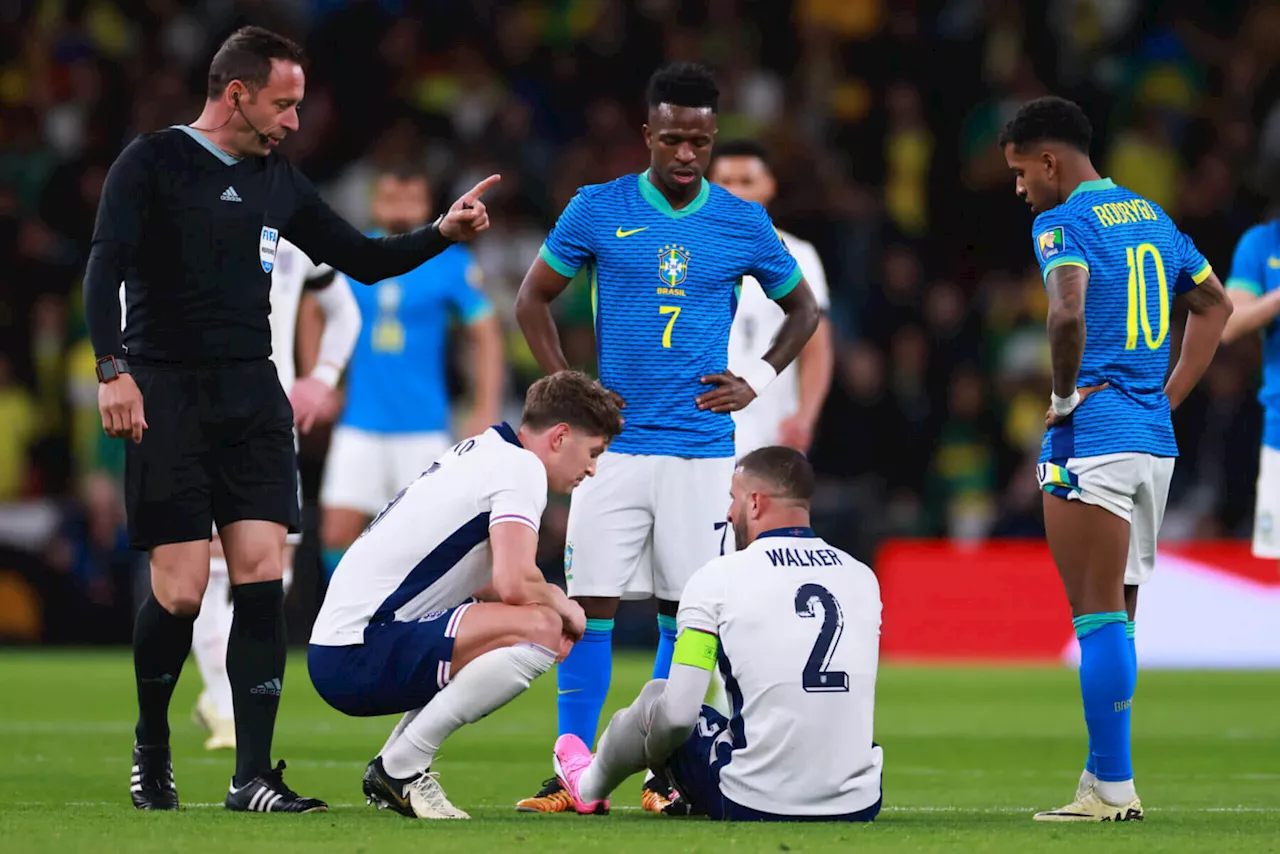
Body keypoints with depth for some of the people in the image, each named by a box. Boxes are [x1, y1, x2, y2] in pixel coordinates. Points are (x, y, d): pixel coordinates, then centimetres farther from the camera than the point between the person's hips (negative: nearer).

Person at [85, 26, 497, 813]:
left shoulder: (278, 181, 15)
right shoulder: (153, 162, -2)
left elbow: (361, 259, 22)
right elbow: (106, 267, -12)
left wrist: (441, 234, 8)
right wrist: (113, 369, -24)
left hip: (252, 395, 5)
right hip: (166, 394, -5)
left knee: (263, 576, -7)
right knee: (181, 592, -9)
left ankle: (254, 778, -6)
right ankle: (151, 750, 15)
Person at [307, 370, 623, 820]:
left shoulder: (480, 450, 19)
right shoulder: (521, 467, -10)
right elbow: (515, 585, -22)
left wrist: (553, 602, 10)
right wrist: (561, 603, -1)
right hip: (356, 655, -10)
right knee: (539, 628, -24)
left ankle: (389, 772, 19)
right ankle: (402, 766, -13)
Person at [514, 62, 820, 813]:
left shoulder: (745, 223, 3)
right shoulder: (598, 211, 1)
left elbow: (803, 309, 17)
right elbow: (533, 300, 11)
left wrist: (757, 381, 4)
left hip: (702, 449, 1)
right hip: (613, 443, -1)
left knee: (684, 613, 2)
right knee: (590, 605, -5)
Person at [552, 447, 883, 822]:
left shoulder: (718, 579, -7)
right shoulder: (864, 579, 7)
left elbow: (679, 714, -11)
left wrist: (649, 747, 12)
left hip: (755, 810, -4)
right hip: (859, 808, 4)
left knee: (659, 702, 21)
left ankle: (589, 787, 50)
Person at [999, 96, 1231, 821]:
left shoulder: (1063, 223, -9)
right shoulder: (1150, 215, 16)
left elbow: (1067, 312, -27)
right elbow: (1216, 305, 26)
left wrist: (1063, 395, -12)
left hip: (1092, 437, -8)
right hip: (1155, 439, 8)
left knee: (1100, 617, -6)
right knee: (1118, 614, 13)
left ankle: (1112, 788, -6)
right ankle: (1108, 779, 16)